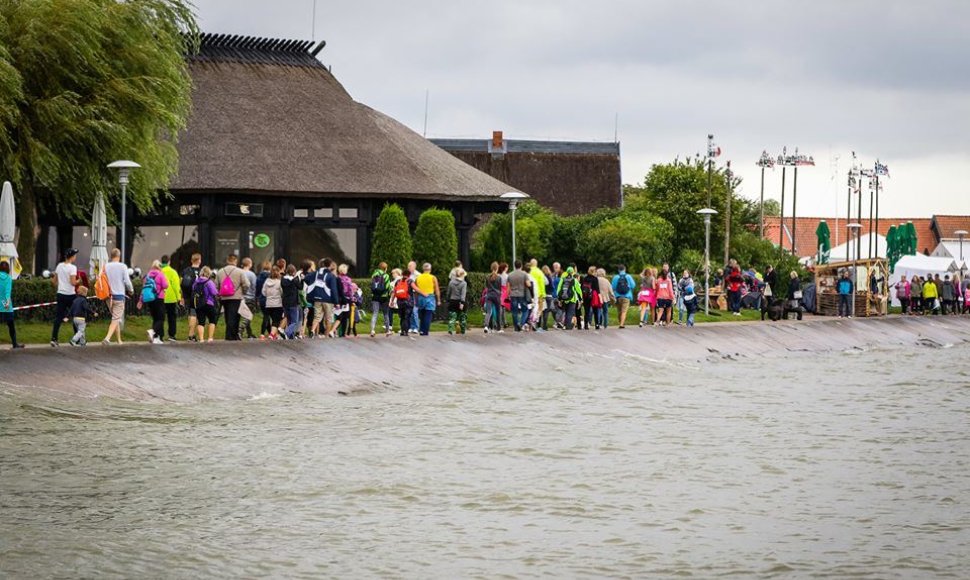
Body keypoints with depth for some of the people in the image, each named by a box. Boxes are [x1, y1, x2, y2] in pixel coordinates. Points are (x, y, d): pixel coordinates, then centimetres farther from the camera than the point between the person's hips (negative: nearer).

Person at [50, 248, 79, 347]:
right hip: (70, 295, -5)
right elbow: (73, 282, -21)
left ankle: (54, 338, -7)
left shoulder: (59, 266, 7)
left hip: (60, 294, 5)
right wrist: (78, 281, -1)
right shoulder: (72, 267, -13)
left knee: (58, 317, 3)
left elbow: (54, 281, 13)